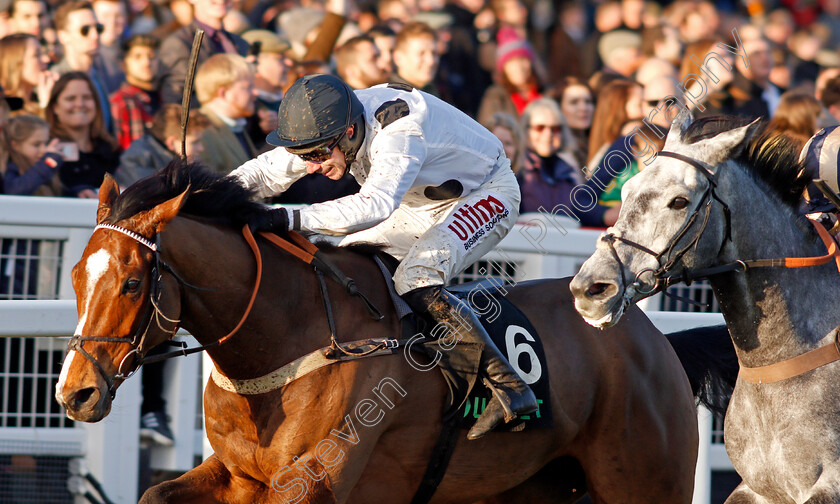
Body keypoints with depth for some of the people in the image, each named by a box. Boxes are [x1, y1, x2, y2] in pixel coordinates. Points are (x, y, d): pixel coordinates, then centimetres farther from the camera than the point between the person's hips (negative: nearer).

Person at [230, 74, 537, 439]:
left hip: (486, 196, -9)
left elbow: (376, 204, -54)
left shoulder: (400, 131, -39)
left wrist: (289, 220, -60)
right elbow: (266, 171, -6)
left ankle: (509, 387, -28)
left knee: (416, 282, -29)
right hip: (423, 204, 9)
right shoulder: (326, 125, -15)